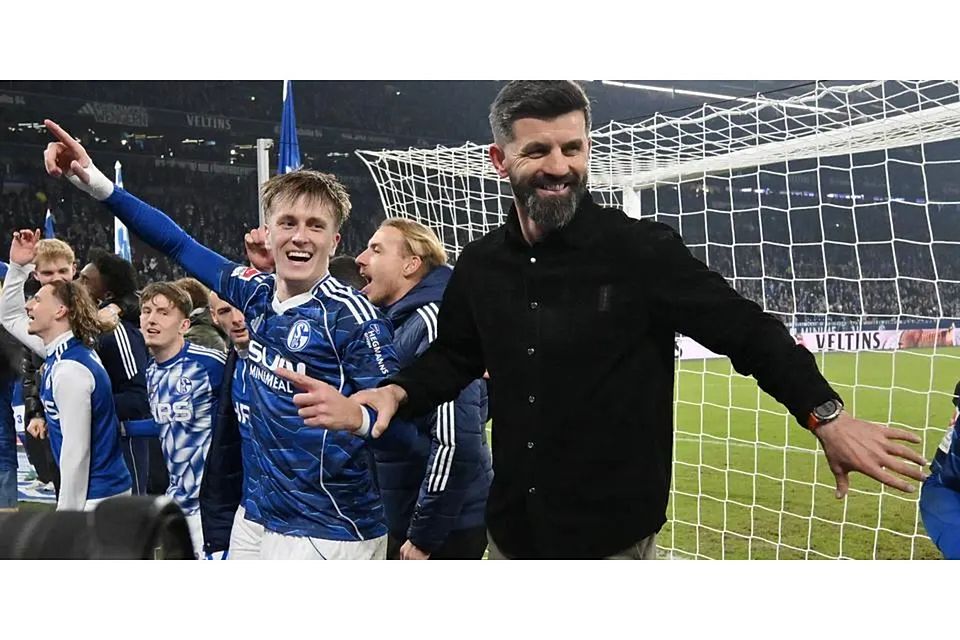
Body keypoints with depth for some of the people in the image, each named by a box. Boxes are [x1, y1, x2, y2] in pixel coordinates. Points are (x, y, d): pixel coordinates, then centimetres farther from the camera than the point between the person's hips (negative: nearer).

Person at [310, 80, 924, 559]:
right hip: (514, 531, 5)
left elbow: (746, 330, -7)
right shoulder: (481, 264, 2)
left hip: (614, 536, -4)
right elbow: (454, 357, 17)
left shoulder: (643, 250, -12)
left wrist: (825, 414, -17)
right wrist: (398, 392, 0)